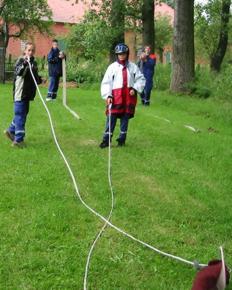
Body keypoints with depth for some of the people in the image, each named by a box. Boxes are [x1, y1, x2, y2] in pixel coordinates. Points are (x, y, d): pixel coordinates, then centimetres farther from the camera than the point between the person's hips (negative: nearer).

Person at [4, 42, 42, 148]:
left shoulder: (34, 63, 11)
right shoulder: (21, 61, -11)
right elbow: (18, 72, -30)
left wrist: (40, 80, 3)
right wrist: (25, 63, -45)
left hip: (28, 94, 8)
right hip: (20, 93, -8)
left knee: (23, 114, 18)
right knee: (20, 116, -4)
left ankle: (11, 131, 36)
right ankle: (18, 140, 1)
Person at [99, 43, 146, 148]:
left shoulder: (133, 66, 7)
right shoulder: (112, 67, 3)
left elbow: (141, 79, 12)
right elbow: (106, 82, 0)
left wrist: (135, 88, -3)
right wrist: (108, 96, -11)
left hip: (129, 97, 2)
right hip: (116, 97, -2)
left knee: (125, 118, 8)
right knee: (111, 118, -5)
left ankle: (122, 139, 19)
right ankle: (106, 140, 1)